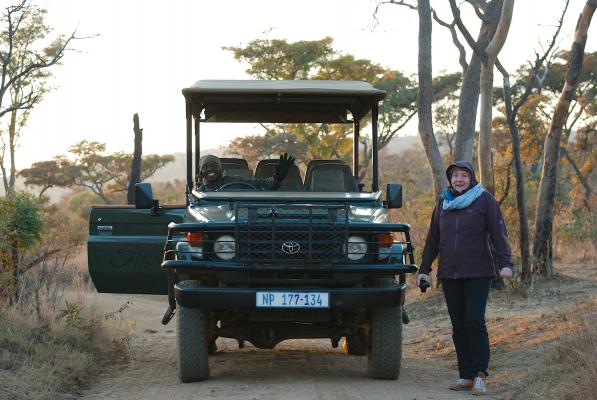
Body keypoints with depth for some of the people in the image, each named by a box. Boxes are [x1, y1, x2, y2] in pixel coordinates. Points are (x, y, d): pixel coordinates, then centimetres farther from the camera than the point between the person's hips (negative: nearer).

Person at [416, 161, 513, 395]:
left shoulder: (484, 200, -1)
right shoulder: (443, 203, 13)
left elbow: (498, 233, -6)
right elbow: (433, 239, 17)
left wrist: (505, 263, -17)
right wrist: (424, 270, 14)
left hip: (477, 273, -5)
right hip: (449, 274, 5)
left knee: (475, 321, -13)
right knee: (459, 325, 4)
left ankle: (480, 375, -11)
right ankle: (466, 376, 9)